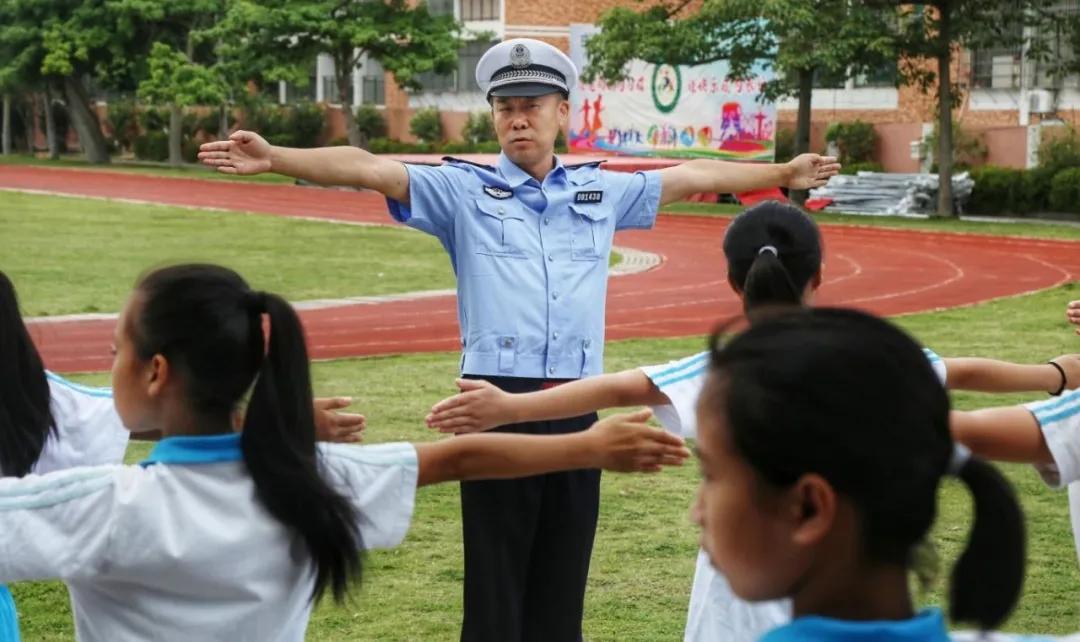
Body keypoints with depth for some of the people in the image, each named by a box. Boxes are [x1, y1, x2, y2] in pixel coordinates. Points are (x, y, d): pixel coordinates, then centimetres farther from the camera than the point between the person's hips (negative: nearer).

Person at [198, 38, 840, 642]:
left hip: (577, 409, 3)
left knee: (563, 582, 8)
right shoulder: (464, 188, 4)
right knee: (495, 582, 0)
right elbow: (366, 168, -8)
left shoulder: (601, 191, 14)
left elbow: (693, 176, 24)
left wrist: (781, 173, 28)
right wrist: (276, 158, -20)